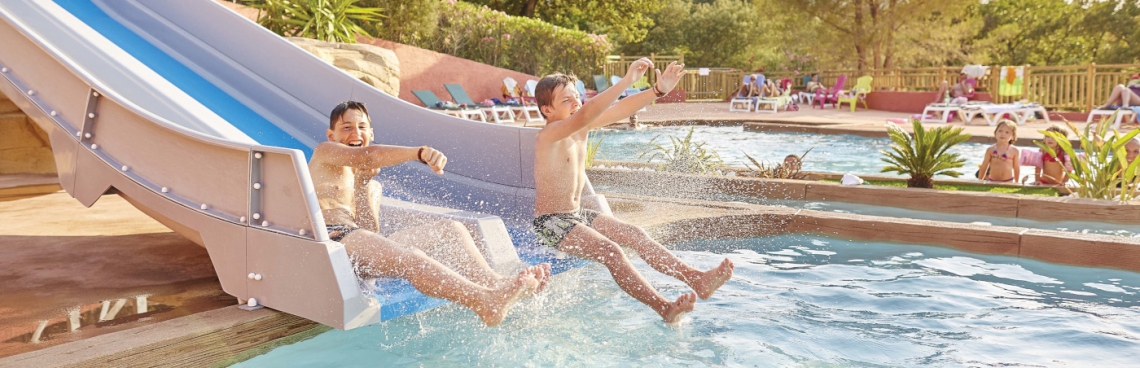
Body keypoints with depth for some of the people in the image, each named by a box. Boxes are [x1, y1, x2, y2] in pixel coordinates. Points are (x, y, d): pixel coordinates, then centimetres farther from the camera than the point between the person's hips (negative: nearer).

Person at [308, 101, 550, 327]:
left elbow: (370, 232, 13)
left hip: (363, 246, 7)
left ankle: (495, 283, -36)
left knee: (449, 229, -11)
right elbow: (367, 157, -12)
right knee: (410, 257, -36)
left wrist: (362, 184, 6)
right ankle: (488, 303, -56)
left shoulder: (371, 186, 31)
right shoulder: (324, 153, 12)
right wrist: (420, 153, -27)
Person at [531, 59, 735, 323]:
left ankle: (697, 279, -5)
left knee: (636, 236, -2)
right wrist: (627, 81, -46)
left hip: (578, 215, 9)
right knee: (611, 251, -25)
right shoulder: (550, 134, -22)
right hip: (551, 223, -9)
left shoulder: (582, 127, 3)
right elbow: (585, 114, -39)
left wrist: (659, 90, -16)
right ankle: (664, 308, -27)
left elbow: (619, 111, -3)